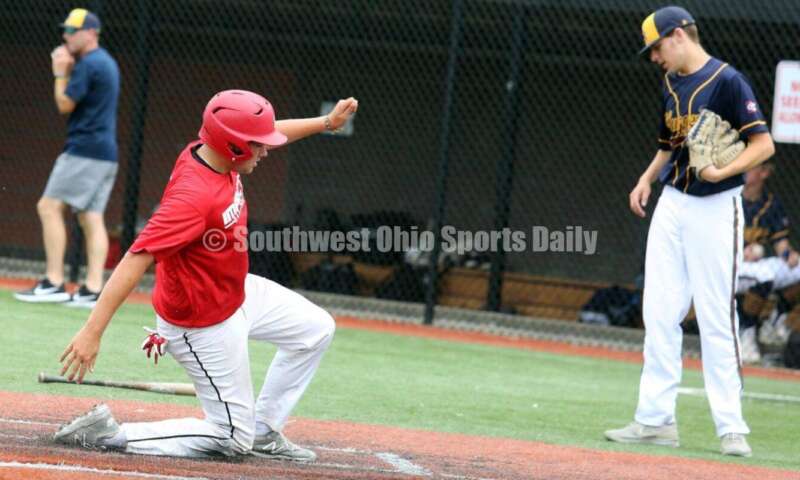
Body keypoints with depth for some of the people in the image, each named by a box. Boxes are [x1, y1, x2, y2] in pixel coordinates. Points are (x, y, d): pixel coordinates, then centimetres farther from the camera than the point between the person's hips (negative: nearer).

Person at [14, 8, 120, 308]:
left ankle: (54, 282, -14)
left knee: (49, 207, -8)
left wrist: (60, 72, 1)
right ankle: (93, 289, -5)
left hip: (84, 149, -10)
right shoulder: (107, 63, 19)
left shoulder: (88, 64, -12)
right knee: (92, 218, 3)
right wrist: (69, 71, 12)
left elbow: (65, 105, -10)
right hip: (106, 154, 10)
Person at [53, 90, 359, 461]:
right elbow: (135, 261, -41)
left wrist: (326, 122, 10)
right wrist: (92, 331, -46)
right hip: (205, 326, -10)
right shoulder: (194, 196, -36)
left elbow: (266, 134, 15)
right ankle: (108, 433, -3)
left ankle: (262, 431, 31)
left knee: (316, 329, 22)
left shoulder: (210, 151, -9)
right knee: (233, 438, 0)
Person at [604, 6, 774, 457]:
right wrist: (647, 179, 8)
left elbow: (764, 143, -15)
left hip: (715, 209, -7)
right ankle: (656, 419, 9)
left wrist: (724, 170, -29)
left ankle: (731, 428, -1)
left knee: (717, 319, -6)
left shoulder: (726, 81, -12)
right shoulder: (672, 85, 12)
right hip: (671, 205, 8)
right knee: (659, 314, 4)